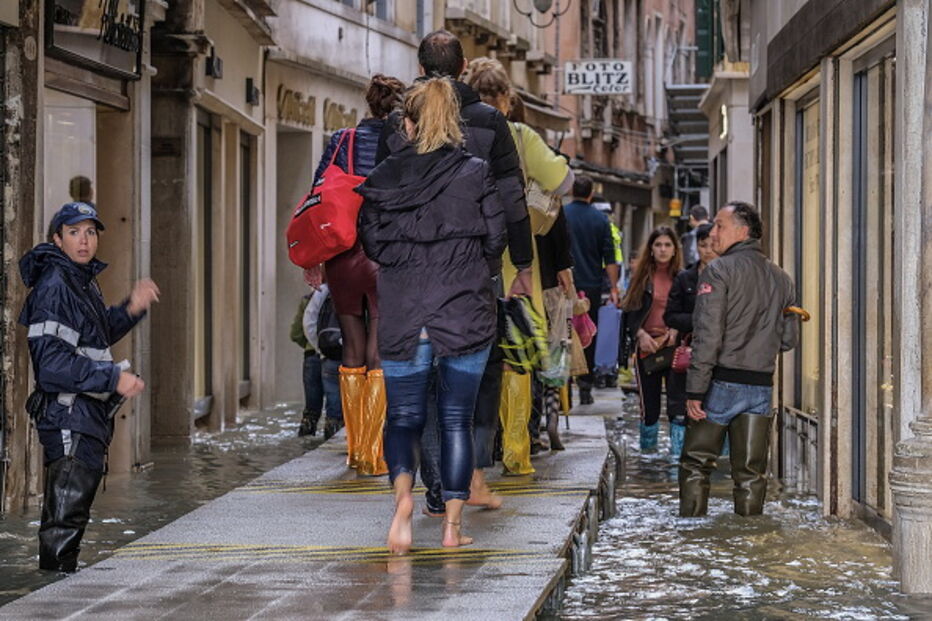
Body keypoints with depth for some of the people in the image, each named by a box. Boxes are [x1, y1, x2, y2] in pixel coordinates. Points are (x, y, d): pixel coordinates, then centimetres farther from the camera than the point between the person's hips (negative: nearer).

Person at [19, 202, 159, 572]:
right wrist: (114, 378, -22)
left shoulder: (84, 281, 14)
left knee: (70, 511, 18)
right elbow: (52, 360, -23)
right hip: (69, 415, -10)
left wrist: (131, 309, 12)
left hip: (89, 415, 10)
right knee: (66, 513, -7)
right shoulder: (54, 285, -16)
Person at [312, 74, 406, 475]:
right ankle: (372, 453, -1)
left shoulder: (342, 140, 6)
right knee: (379, 354, 0)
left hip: (343, 256, 3)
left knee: (352, 349, 13)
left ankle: (354, 448, 17)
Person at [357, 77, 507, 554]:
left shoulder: (382, 179, 1)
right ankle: (453, 525, 10)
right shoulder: (476, 174, -3)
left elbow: (370, 243, 5)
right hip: (466, 316, -1)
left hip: (403, 318, 1)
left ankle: (403, 491, -19)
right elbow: (496, 240, 0)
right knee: (456, 420, 9)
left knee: (403, 418, 10)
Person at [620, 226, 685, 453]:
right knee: (649, 402, 7)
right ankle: (648, 448, 21)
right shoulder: (641, 277, 7)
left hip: (675, 346, -1)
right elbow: (630, 310, 5)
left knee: (678, 400, -11)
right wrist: (640, 334, -11)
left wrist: (677, 330, -13)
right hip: (647, 346, 1)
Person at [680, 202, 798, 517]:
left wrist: (695, 390, -14)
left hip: (723, 383, -4)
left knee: (696, 464, 6)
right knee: (751, 473, 7)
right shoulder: (781, 278, 10)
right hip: (761, 386, 5)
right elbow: (789, 338, 12)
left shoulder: (719, 271, -7)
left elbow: (707, 335, -14)